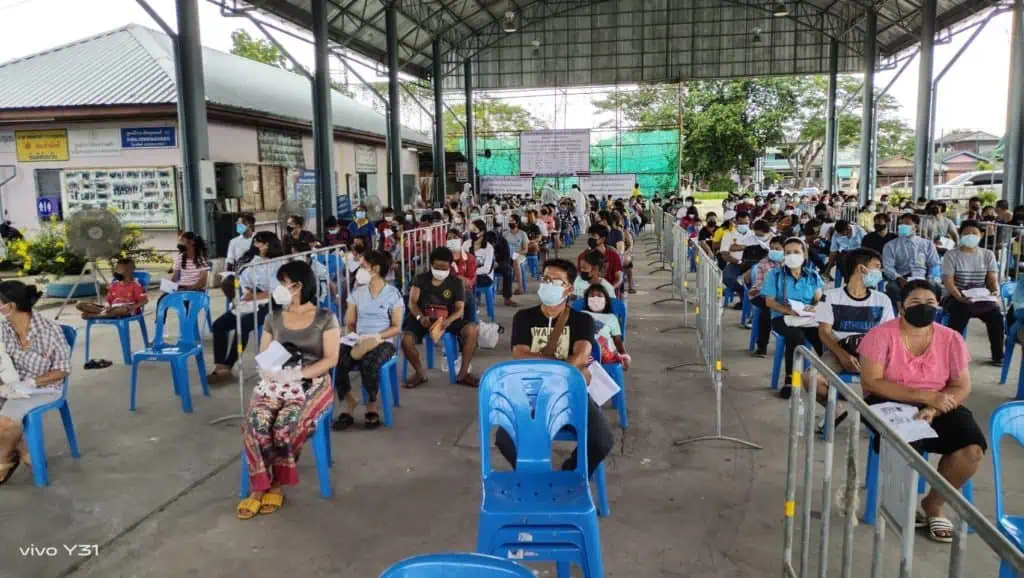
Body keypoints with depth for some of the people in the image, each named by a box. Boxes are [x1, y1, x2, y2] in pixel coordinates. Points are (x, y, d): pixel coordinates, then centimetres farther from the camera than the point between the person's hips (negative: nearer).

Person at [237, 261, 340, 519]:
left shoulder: (325, 318, 3)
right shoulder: (273, 319, 15)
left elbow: (331, 358, -5)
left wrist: (299, 373, -19)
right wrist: (271, 371, -11)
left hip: (312, 383, -3)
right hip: (276, 382, 3)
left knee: (285, 424, -32)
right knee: (255, 422, -29)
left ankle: (278, 485, -12)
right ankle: (260, 486, -18)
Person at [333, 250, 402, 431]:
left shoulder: (393, 294, -1)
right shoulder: (358, 293, 12)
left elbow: (397, 327, -3)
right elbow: (349, 323, 13)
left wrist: (377, 337, -19)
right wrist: (351, 336, -9)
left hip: (383, 342, -4)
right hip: (358, 342, 4)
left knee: (369, 363, -37)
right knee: (336, 362, -27)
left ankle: (372, 405, -10)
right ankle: (350, 403, -6)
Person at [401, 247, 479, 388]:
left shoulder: (456, 282, 3)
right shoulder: (421, 279, 3)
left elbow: (460, 309, -4)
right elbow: (412, 302, -5)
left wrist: (448, 321, -28)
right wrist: (420, 317, -28)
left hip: (448, 319, 0)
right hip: (424, 318, 0)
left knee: (472, 330, -28)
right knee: (405, 340, -30)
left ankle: (463, 373, -12)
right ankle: (420, 373, 0)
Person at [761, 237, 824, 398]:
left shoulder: (813, 275, 13)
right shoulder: (775, 274, 4)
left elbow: (818, 299, 6)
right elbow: (769, 301, -3)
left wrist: (814, 308, -19)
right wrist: (789, 311, -20)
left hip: (808, 318, 3)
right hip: (782, 317, -2)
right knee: (797, 335, -37)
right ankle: (790, 380, -24)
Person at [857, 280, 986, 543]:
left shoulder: (951, 338, 2)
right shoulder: (881, 335, -9)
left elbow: (962, 387, 0)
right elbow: (870, 383, -16)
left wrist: (933, 409, -20)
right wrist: (925, 396, -23)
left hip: (937, 409, 4)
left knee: (973, 449, -21)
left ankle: (934, 503, 7)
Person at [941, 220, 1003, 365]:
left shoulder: (988, 255, 8)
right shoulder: (951, 254, -3)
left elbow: (993, 280, 3)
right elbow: (948, 282, -12)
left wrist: (995, 293, -20)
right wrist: (960, 297, -29)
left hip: (982, 298, 3)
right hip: (956, 298, -3)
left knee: (996, 314, -26)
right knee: (960, 312, -36)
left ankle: (998, 354, -8)